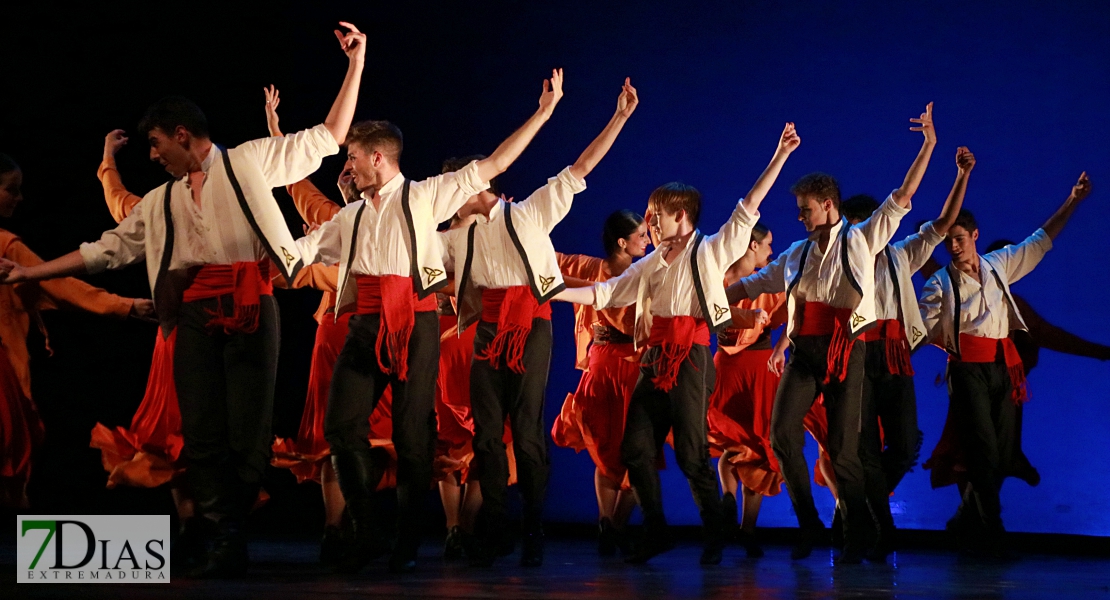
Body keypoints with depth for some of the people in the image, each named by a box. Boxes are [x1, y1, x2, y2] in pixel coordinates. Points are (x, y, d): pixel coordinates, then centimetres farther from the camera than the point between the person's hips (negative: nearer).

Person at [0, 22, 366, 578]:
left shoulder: (248, 161, 9)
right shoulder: (161, 201, 22)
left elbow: (327, 137, 9)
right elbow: (108, 248, 24)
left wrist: (355, 64, 4)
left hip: (250, 303, -5)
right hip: (195, 312, 5)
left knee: (248, 428, -4)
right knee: (201, 432, 0)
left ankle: (232, 535, 10)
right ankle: (226, 542, 6)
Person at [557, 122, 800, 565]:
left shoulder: (709, 251, 2)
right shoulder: (652, 263, 18)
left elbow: (748, 208, -5)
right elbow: (606, 293, 20)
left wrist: (779, 156, -10)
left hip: (691, 356, -6)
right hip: (657, 358, 7)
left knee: (691, 453, -6)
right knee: (636, 447, 4)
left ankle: (715, 538, 9)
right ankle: (656, 531, 17)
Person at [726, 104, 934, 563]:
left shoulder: (861, 241, 4)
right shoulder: (796, 254, 15)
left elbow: (902, 197, 2)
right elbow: (751, 284, 23)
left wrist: (928, 145, -1)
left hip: (845, 350, -4)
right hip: (805, 350, 4)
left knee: (843, 447, -3)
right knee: (783, 431, -12)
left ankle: (855, 539, 11)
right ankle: (808, 521, 4)